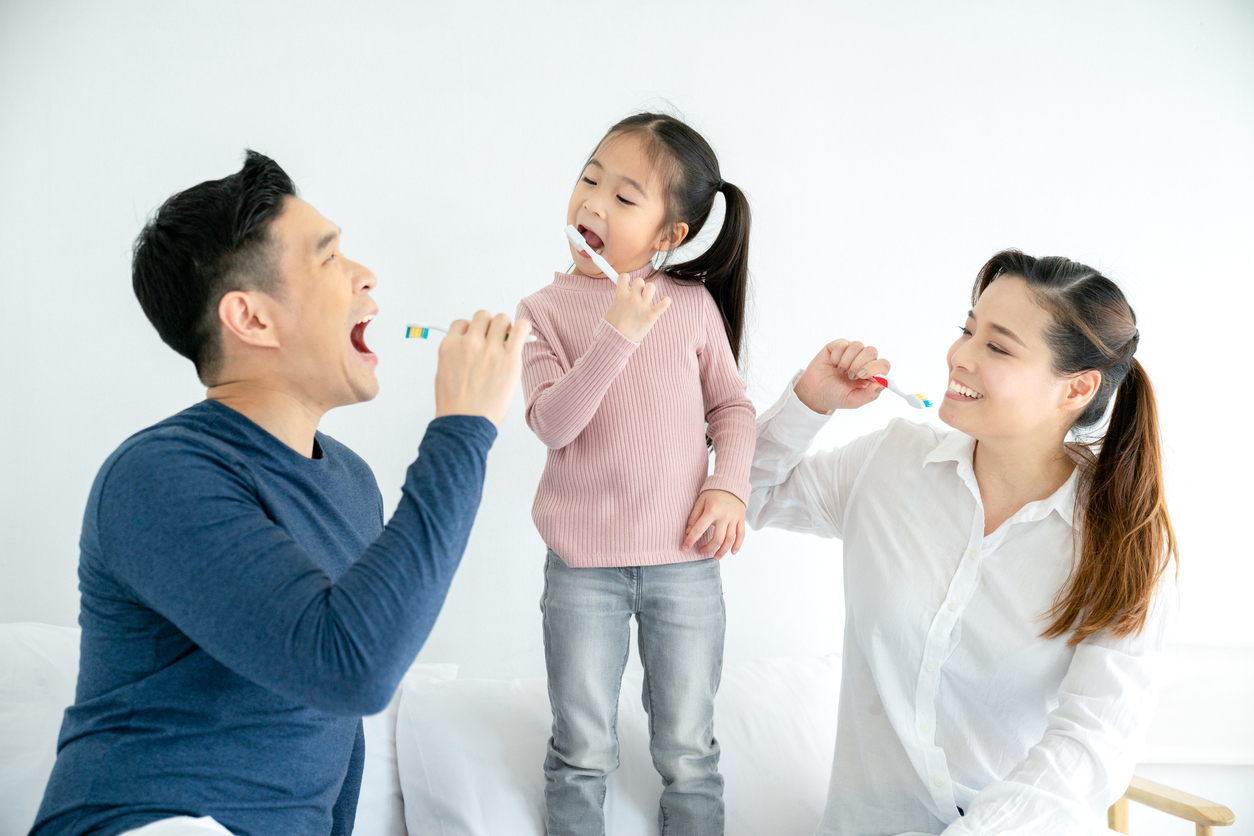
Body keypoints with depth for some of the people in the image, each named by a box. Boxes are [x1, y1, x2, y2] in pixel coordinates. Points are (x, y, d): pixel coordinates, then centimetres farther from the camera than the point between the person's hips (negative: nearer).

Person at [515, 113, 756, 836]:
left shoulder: (693, 303, 0)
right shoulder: (546, 309, -3)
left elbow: (732, 404, 8)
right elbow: (553, 423, -16)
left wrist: (729, 485, -8)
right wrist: (617, 336, -25)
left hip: (685, 559, 1)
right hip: (584, 566, -1)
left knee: (688, 752, 13)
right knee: (583, 755, 11)